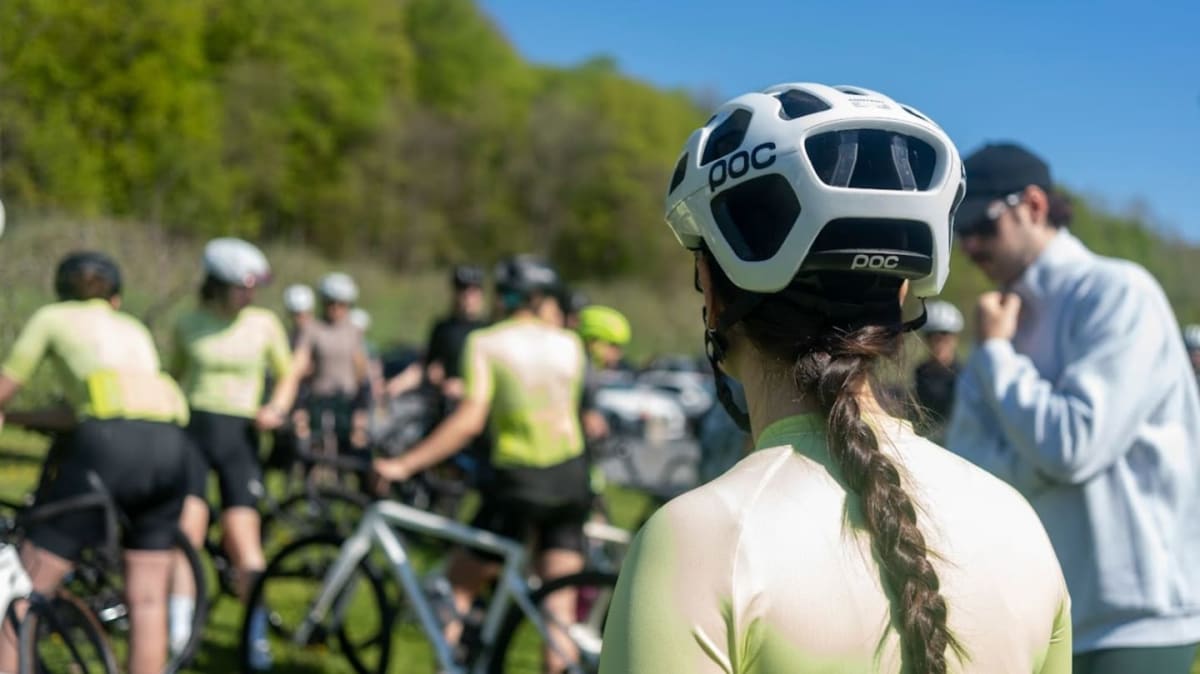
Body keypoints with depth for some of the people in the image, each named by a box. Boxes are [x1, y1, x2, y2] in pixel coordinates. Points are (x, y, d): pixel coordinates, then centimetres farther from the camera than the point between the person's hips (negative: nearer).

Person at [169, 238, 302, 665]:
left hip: (238, 437, 0)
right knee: (186, 533, -11)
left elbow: (288, 373, 12)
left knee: (243, 542, -6)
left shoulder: (264, 324, 2)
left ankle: (257, 635, 10)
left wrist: (276, 409, -6)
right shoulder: (188, 325, 3)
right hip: (192, 429, 0)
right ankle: (178, 635, -3)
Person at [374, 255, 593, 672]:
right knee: (559, 609, 6)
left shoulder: (485, 344, -6)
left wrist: (405, 464, -18)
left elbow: (470, 419, -17)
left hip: (516, 480, -4)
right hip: (570, 477, 4)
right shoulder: (570, 344, 6)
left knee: (458, 589, 10)